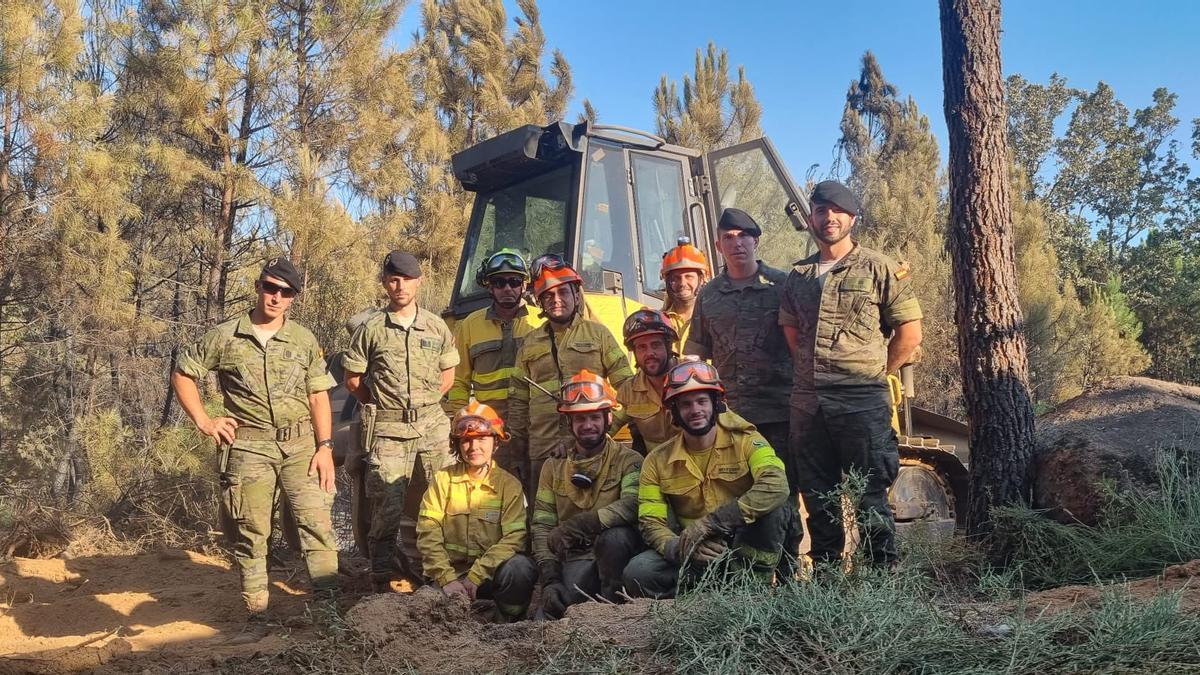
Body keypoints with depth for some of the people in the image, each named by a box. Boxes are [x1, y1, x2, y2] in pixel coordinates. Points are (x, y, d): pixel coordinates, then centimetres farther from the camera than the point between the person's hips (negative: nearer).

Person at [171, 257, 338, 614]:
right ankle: (256, 610, 14)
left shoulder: (304, 340, 6)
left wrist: (325, 447, -4)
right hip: (248, 448, -1)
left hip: (301, 445, 1)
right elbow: (182, 375, 12)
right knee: (250, 531, 4)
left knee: (317, 520, -7)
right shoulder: (225, 337, 2)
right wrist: (204, 422, 2)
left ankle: (330, 599, -1)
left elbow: (319, 396, 5)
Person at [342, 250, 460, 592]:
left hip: (432, 426, 3)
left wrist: (424, 404, 9)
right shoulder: (371, 329, 2)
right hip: (387, 431, -2)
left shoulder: (437, 326, 8)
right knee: (387, 508, -4)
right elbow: (353, 379, 7)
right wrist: (380, 406, 6)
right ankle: (381, 580, 5)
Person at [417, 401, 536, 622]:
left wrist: (475, 577, -20)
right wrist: (447, 579, -17)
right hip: (449, 573, 0)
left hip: (490, 573, 0)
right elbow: (428, 533, -5)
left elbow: (513, 538, -11)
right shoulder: (442, 480, 3)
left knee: (521, 567, -30)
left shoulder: (509, 484, 0)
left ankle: (507, 625, -6)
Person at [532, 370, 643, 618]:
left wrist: (579, 524, -33)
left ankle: (611, 604, -12)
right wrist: (550, 579, -11)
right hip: (575, 558, 2)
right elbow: (542, 526, 3)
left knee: (613, 536, -35)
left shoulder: (628, 460, -1)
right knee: (551, 611, -25)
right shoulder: (553, 468, 11)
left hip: (617, 552, -2)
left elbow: (633, 505, -22)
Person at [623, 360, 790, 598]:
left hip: (746, 552, -1)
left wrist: (710, 522, -34)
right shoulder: (657, 462, -1)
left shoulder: (745, 441, -9)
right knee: (637, 573, -26)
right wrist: (681, 548, -30)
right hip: (694, 554, 1)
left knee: (773, 508, -31)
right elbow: (651, 523, -6)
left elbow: (777, 486, -28)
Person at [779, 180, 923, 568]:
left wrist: (873, 375, 1)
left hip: (862, 402, -5)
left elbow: (910, 333, 0)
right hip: (807, 402, 5)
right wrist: (810, 371, 14)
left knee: (870, 498, -2)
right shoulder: (799, 275, 14)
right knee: (817, 496, 11)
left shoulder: (879, 269, 1)